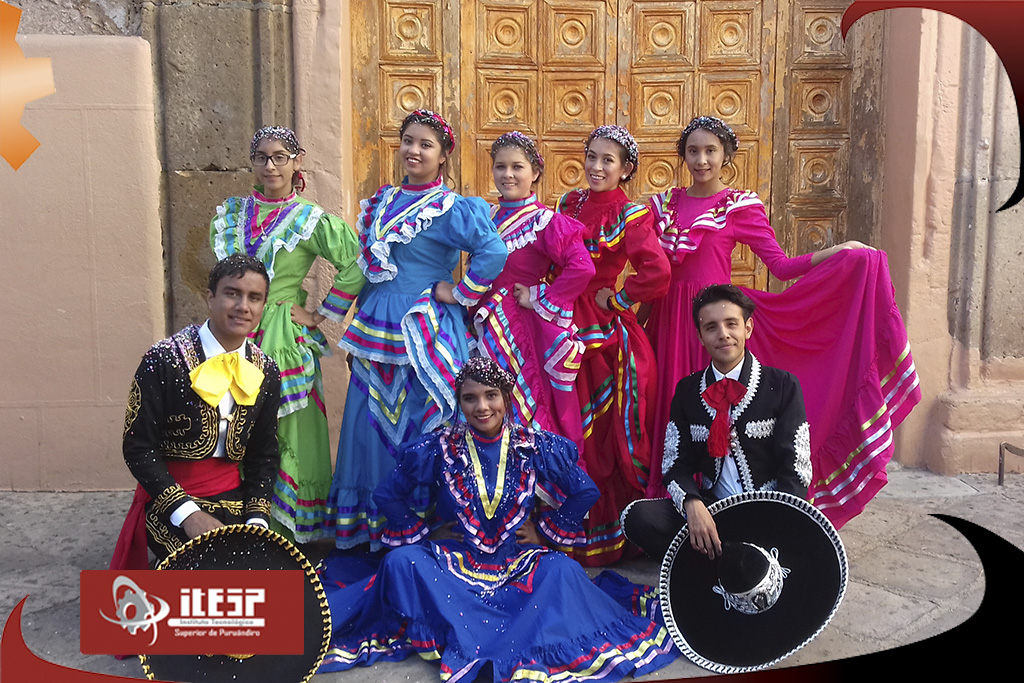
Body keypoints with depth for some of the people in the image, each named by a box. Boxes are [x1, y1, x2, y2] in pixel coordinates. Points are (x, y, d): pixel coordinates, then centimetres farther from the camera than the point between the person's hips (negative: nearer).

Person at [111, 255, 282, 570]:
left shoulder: (266, 372, 1)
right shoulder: (164, 360, -13)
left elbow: (264, 455, 7)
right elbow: (138, 448, -11)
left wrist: (257, 517, -7)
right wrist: (188, 514, -19)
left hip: (235, 499, 5)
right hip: (171, 499, -4)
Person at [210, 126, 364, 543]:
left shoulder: (312, 219, -3)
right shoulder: (232, 213, 11)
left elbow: (356, 269, -10)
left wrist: (320, 315, -8)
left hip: (284, 338, -4)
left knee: (288, 433, -1)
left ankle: (290, 529, 12)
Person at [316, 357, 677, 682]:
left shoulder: (533, 447, -5)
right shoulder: (441, 448, -5)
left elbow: (584, 492, 4)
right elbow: (389, 494, 4)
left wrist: (545, 532, 2)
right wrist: (420, 535, 0)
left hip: (517, 561, 0)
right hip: (456, 559, 0)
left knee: (565, 571, -29)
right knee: (401, 562, -26)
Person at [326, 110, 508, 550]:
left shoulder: (450, 209, -10)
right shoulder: (381, 202, 11)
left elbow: (494, 252, -24)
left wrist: (459, 293, -16)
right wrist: (360, 331, 17)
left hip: (423, 333, -7)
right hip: (375, 330, 7)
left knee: (416, 427, 0)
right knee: (371, 423, 12)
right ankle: (367, 528, 26)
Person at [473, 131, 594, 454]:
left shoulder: (544, 220, -11)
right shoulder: (488, 218, 8)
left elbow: (582, 267, -24)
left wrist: (539, 298, -17)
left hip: (526, 329, -6)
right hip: (489, 329, 6)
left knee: (530, 409, 1)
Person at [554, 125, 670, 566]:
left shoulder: (631, 215, -7)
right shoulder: (569, 204, 11)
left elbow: (656, 273, -21)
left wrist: (615, 300, -12)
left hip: (606, 331, -5)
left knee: (607, 430, 1)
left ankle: (611, 531, 15)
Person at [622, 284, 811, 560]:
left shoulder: (783, 386, 0)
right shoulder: (687, 391, 8)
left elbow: (794, 472, -3)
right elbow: (676, 464, 4)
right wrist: (693, 504, -19)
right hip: (708, 509, 2)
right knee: (637, 517, -24)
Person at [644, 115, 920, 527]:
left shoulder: (740, 207, 1)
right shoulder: (664, 204, 11)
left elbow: (781, 266, -3)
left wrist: (841, 251, -11)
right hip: (670, 321, 3)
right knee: (673, 411, 4)